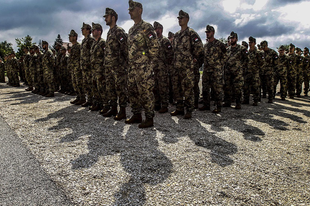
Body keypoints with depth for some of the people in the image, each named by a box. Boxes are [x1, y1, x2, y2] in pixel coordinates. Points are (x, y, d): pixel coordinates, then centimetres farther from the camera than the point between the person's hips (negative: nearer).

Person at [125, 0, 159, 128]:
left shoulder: (147, 27, -8)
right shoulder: (131, 30, 18)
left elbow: (154, 47, -12)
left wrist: (146, 60, -9)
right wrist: (131, 61, 17)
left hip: (144, 67, -9)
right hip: (132, 66, 9)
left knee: (145, 92, -6)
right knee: (132, 91, 12)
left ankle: (149, 119, 4)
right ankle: (137, 115, 24)